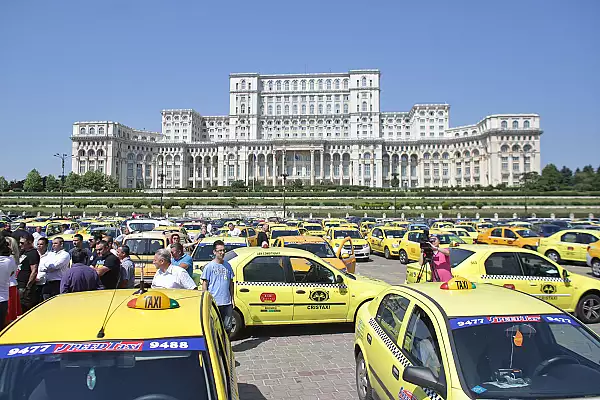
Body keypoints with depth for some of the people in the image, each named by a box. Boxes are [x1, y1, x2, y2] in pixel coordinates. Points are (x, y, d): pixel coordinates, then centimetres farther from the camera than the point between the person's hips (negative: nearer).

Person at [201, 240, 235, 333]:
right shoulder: (209, 267, -4)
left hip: (227, 302, 4)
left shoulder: (227, 265, 10)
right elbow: (204, 285, -2)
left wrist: (232, 299, 11)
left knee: (227, 327, 10)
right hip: (214, 303, -4)